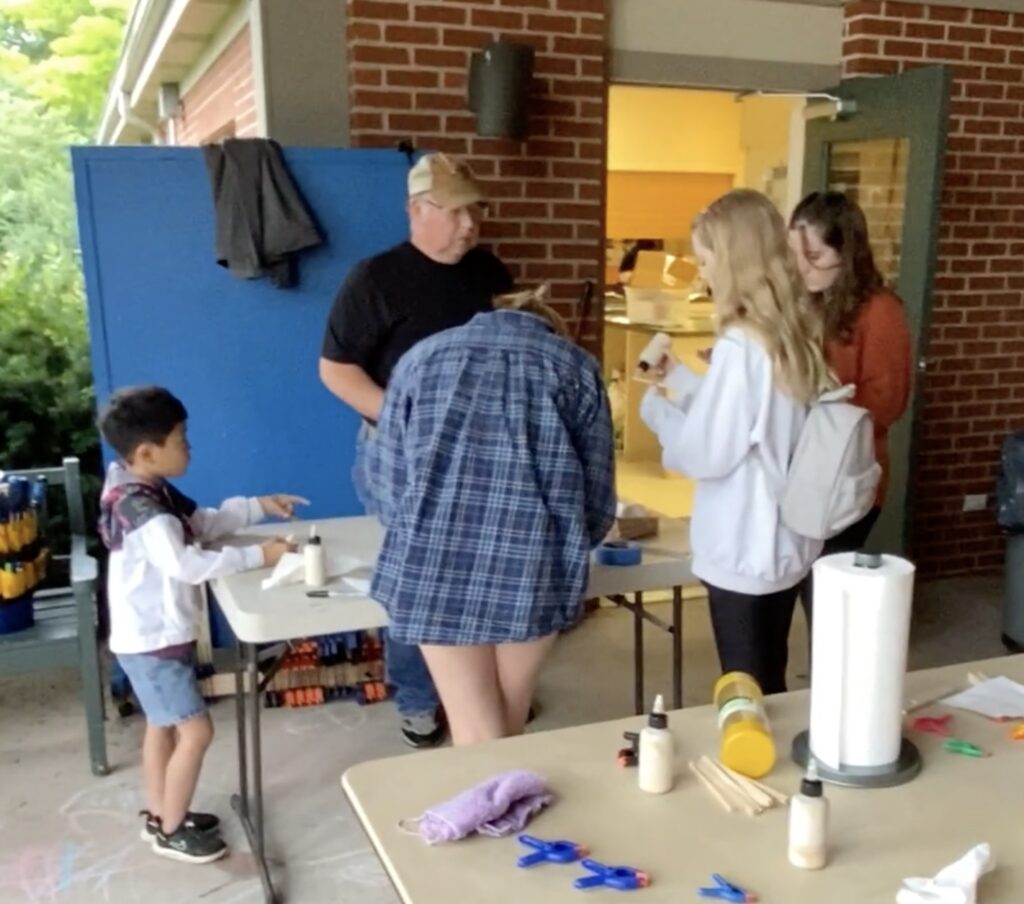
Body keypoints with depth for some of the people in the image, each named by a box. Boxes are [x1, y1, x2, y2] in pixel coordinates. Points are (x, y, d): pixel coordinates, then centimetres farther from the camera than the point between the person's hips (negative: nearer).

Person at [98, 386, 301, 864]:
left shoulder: (154, 492, 4)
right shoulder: (138, 506, -27)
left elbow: (205, 523, 15)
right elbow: (188, 564, -35)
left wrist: (259, 506, 5)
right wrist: (259, 554, -30)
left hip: (160, 635, 10)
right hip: (153, 640, -10)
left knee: (163, 725, 21)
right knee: (196, 730, -2)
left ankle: (159, 814, 36)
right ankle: (170, 830, 13)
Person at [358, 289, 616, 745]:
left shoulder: (424, 355, 19)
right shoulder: (574, 365, 16)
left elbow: (385, 473, 14)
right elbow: (597, 490, 12)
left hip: (437, 564, 0)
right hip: (535, 564, 0)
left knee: (476, 734, 9)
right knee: (508, 726, 18)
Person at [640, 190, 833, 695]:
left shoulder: (741, 345, -21)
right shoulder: (797, 334, 4)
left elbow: (707, 454, -18)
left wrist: (657, 406, -2)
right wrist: (681, 378, 14)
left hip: (743, 552, -8)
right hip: (786, 542, 8)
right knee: (770, 683, 20)